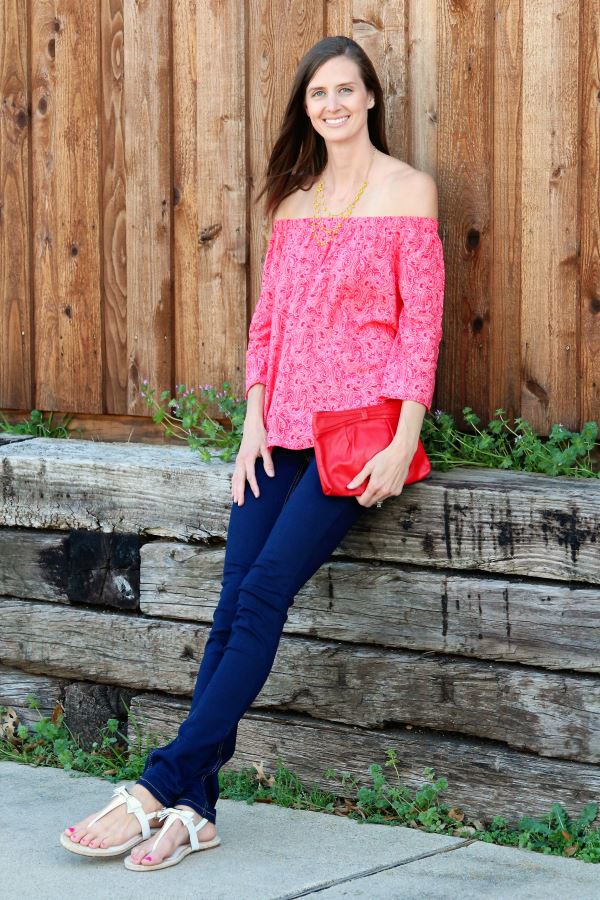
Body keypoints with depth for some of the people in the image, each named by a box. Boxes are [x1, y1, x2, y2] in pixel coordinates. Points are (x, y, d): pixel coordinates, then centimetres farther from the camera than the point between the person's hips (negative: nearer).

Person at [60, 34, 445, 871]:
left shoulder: (408, 190, 1)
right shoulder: (295, 198, 17)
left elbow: (422, 321, -4)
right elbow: (267, 317, 15)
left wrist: (404, 441, -12)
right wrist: (254, 424, 4)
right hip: (286, 425, 5)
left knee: (265, 590, -17)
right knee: (235, 601, -9)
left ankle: (163, 783, -18)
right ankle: (194, 808, -12)